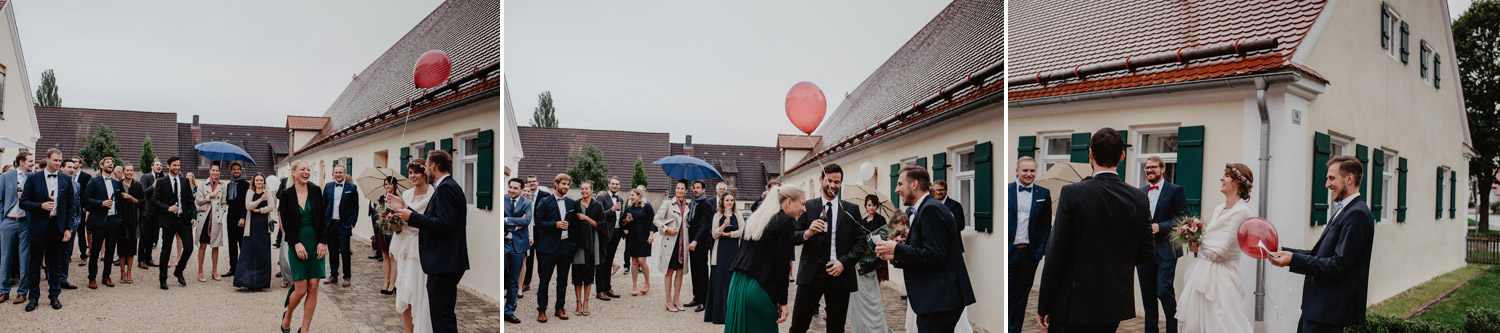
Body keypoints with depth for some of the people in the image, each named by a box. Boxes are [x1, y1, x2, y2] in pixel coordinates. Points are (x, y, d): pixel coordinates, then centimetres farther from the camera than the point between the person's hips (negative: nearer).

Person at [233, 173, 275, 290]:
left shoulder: (267, 193, 8)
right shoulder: (250, 192, 6)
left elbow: (271, 207, -1)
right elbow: (248, 206, -5)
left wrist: (258, 210, -9)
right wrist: (261, 199, -15)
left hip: (264, 226, 1)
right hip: (252, 227, -1)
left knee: (263, 254, 0)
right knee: (249, 252, -5)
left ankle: (261, 281, 6)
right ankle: (247, 280, 0)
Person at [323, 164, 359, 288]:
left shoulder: (352, 187, -1)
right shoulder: (328, 186, 8)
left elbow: (355, 207, -1)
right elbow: (323, 205, 11)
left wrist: (352, 223, -7)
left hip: (344, 225, -3)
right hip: (330, 224, 3)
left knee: (345, 251, -2)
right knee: (332, 251, 10)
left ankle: (347, 277, 6)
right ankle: (333, 275, 20)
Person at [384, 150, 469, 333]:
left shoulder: (445, 188, -14)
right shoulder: (448, 186, 17)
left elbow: (445, 223, -24)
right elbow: (431, 220, 19)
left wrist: (412, 217, -14)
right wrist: (404, 208, 21)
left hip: (444, 263, -11)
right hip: (445, 263, 11)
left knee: (443, 318, -7)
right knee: (444, 315, 17)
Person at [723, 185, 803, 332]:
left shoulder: (754, 216, 16)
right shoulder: (787, 221, -7)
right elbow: (782, 263, -10)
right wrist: (782, 302, -6)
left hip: (736, 285, 7)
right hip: (758, 288, -7)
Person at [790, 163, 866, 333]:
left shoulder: (852, 210, 8)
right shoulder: (808, 207, 6)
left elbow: (860, 243, 4)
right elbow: (794, 237, 0)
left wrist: (844, 262, -10)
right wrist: (807, 233, -21)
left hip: (840, 275, 1)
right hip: (811, 274, -1)